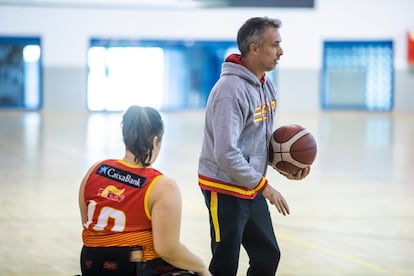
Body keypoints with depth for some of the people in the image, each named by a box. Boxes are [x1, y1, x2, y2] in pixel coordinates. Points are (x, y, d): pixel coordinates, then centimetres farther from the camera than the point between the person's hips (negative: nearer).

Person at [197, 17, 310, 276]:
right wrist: (264, 187, -19)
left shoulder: (267, 86, 7)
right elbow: (226, 154, -26)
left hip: (252, 190, 9)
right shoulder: (231, 89, -22)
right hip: (225, 190, -9)